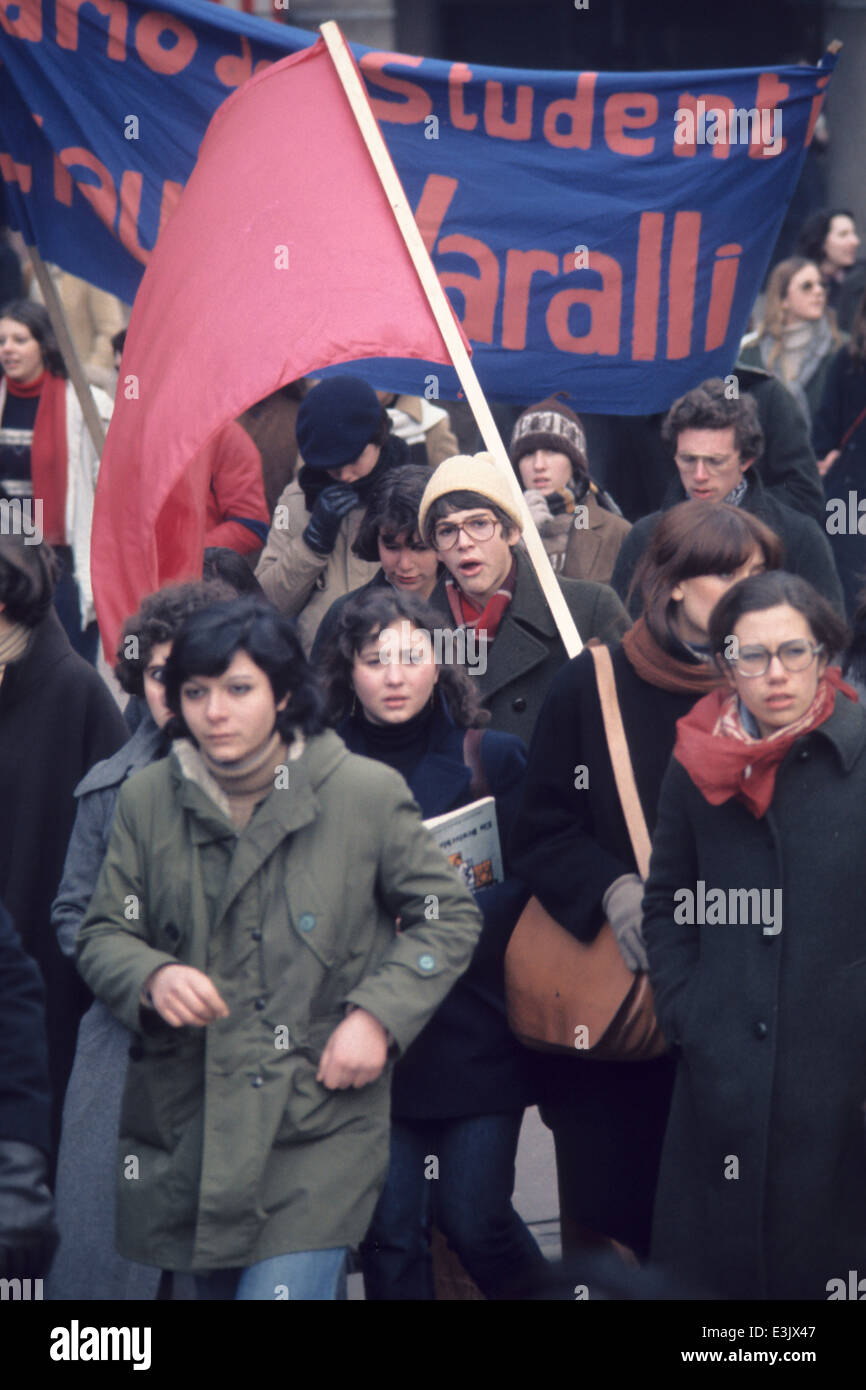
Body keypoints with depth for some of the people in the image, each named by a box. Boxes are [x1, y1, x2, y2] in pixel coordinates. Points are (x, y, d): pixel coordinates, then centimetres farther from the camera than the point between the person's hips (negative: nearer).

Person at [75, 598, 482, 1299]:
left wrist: (377, 1015, -9)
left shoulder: (368, 793, -4)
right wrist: (152, 978, -16)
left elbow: (449, 917, 4)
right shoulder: (146, 799, 3)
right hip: (184, 1127, 4)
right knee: (216, 1281, 16)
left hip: (321, 1123, -3)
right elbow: (103, 935, 7)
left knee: (282, 1285, -16)